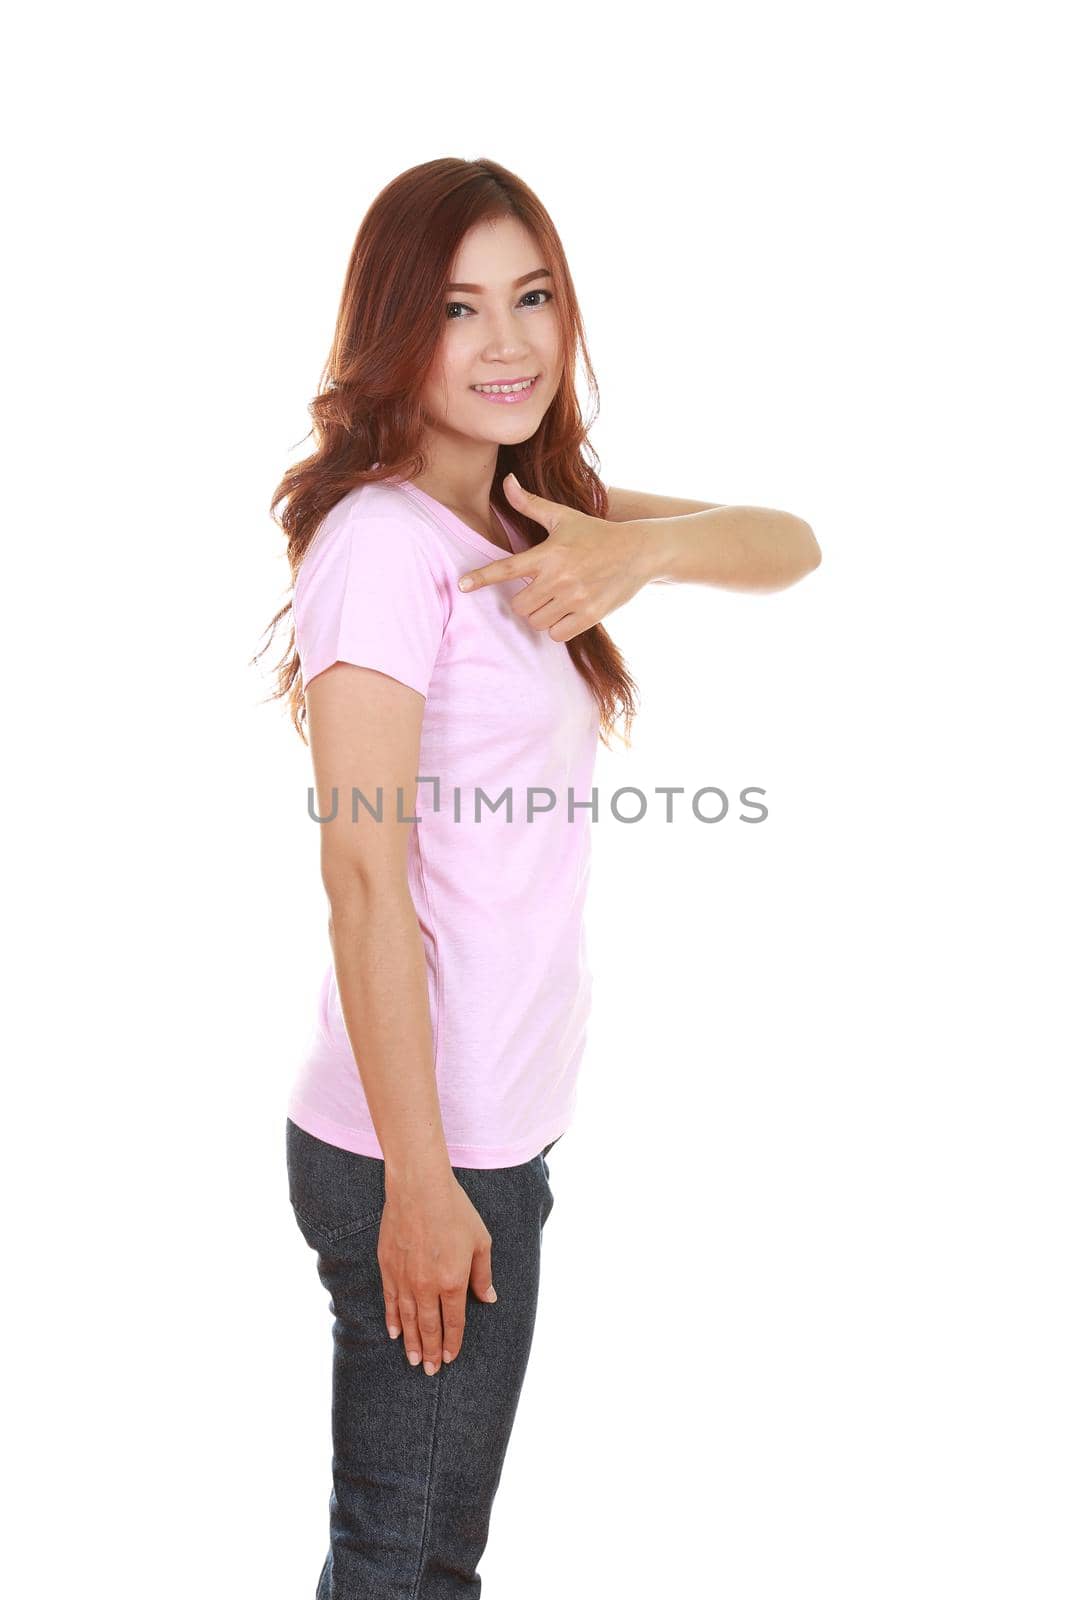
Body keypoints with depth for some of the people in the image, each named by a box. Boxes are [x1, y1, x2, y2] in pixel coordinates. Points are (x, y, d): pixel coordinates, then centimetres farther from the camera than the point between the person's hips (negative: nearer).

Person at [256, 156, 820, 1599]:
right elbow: (361, 869, -21)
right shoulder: (382, 537, -17)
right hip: (421, 1153, -8)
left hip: (500, 1131, 8)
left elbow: (790, 546, 4)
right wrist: (420, 1177, -21)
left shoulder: (529, 515, 9)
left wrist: (642, 547, -18)